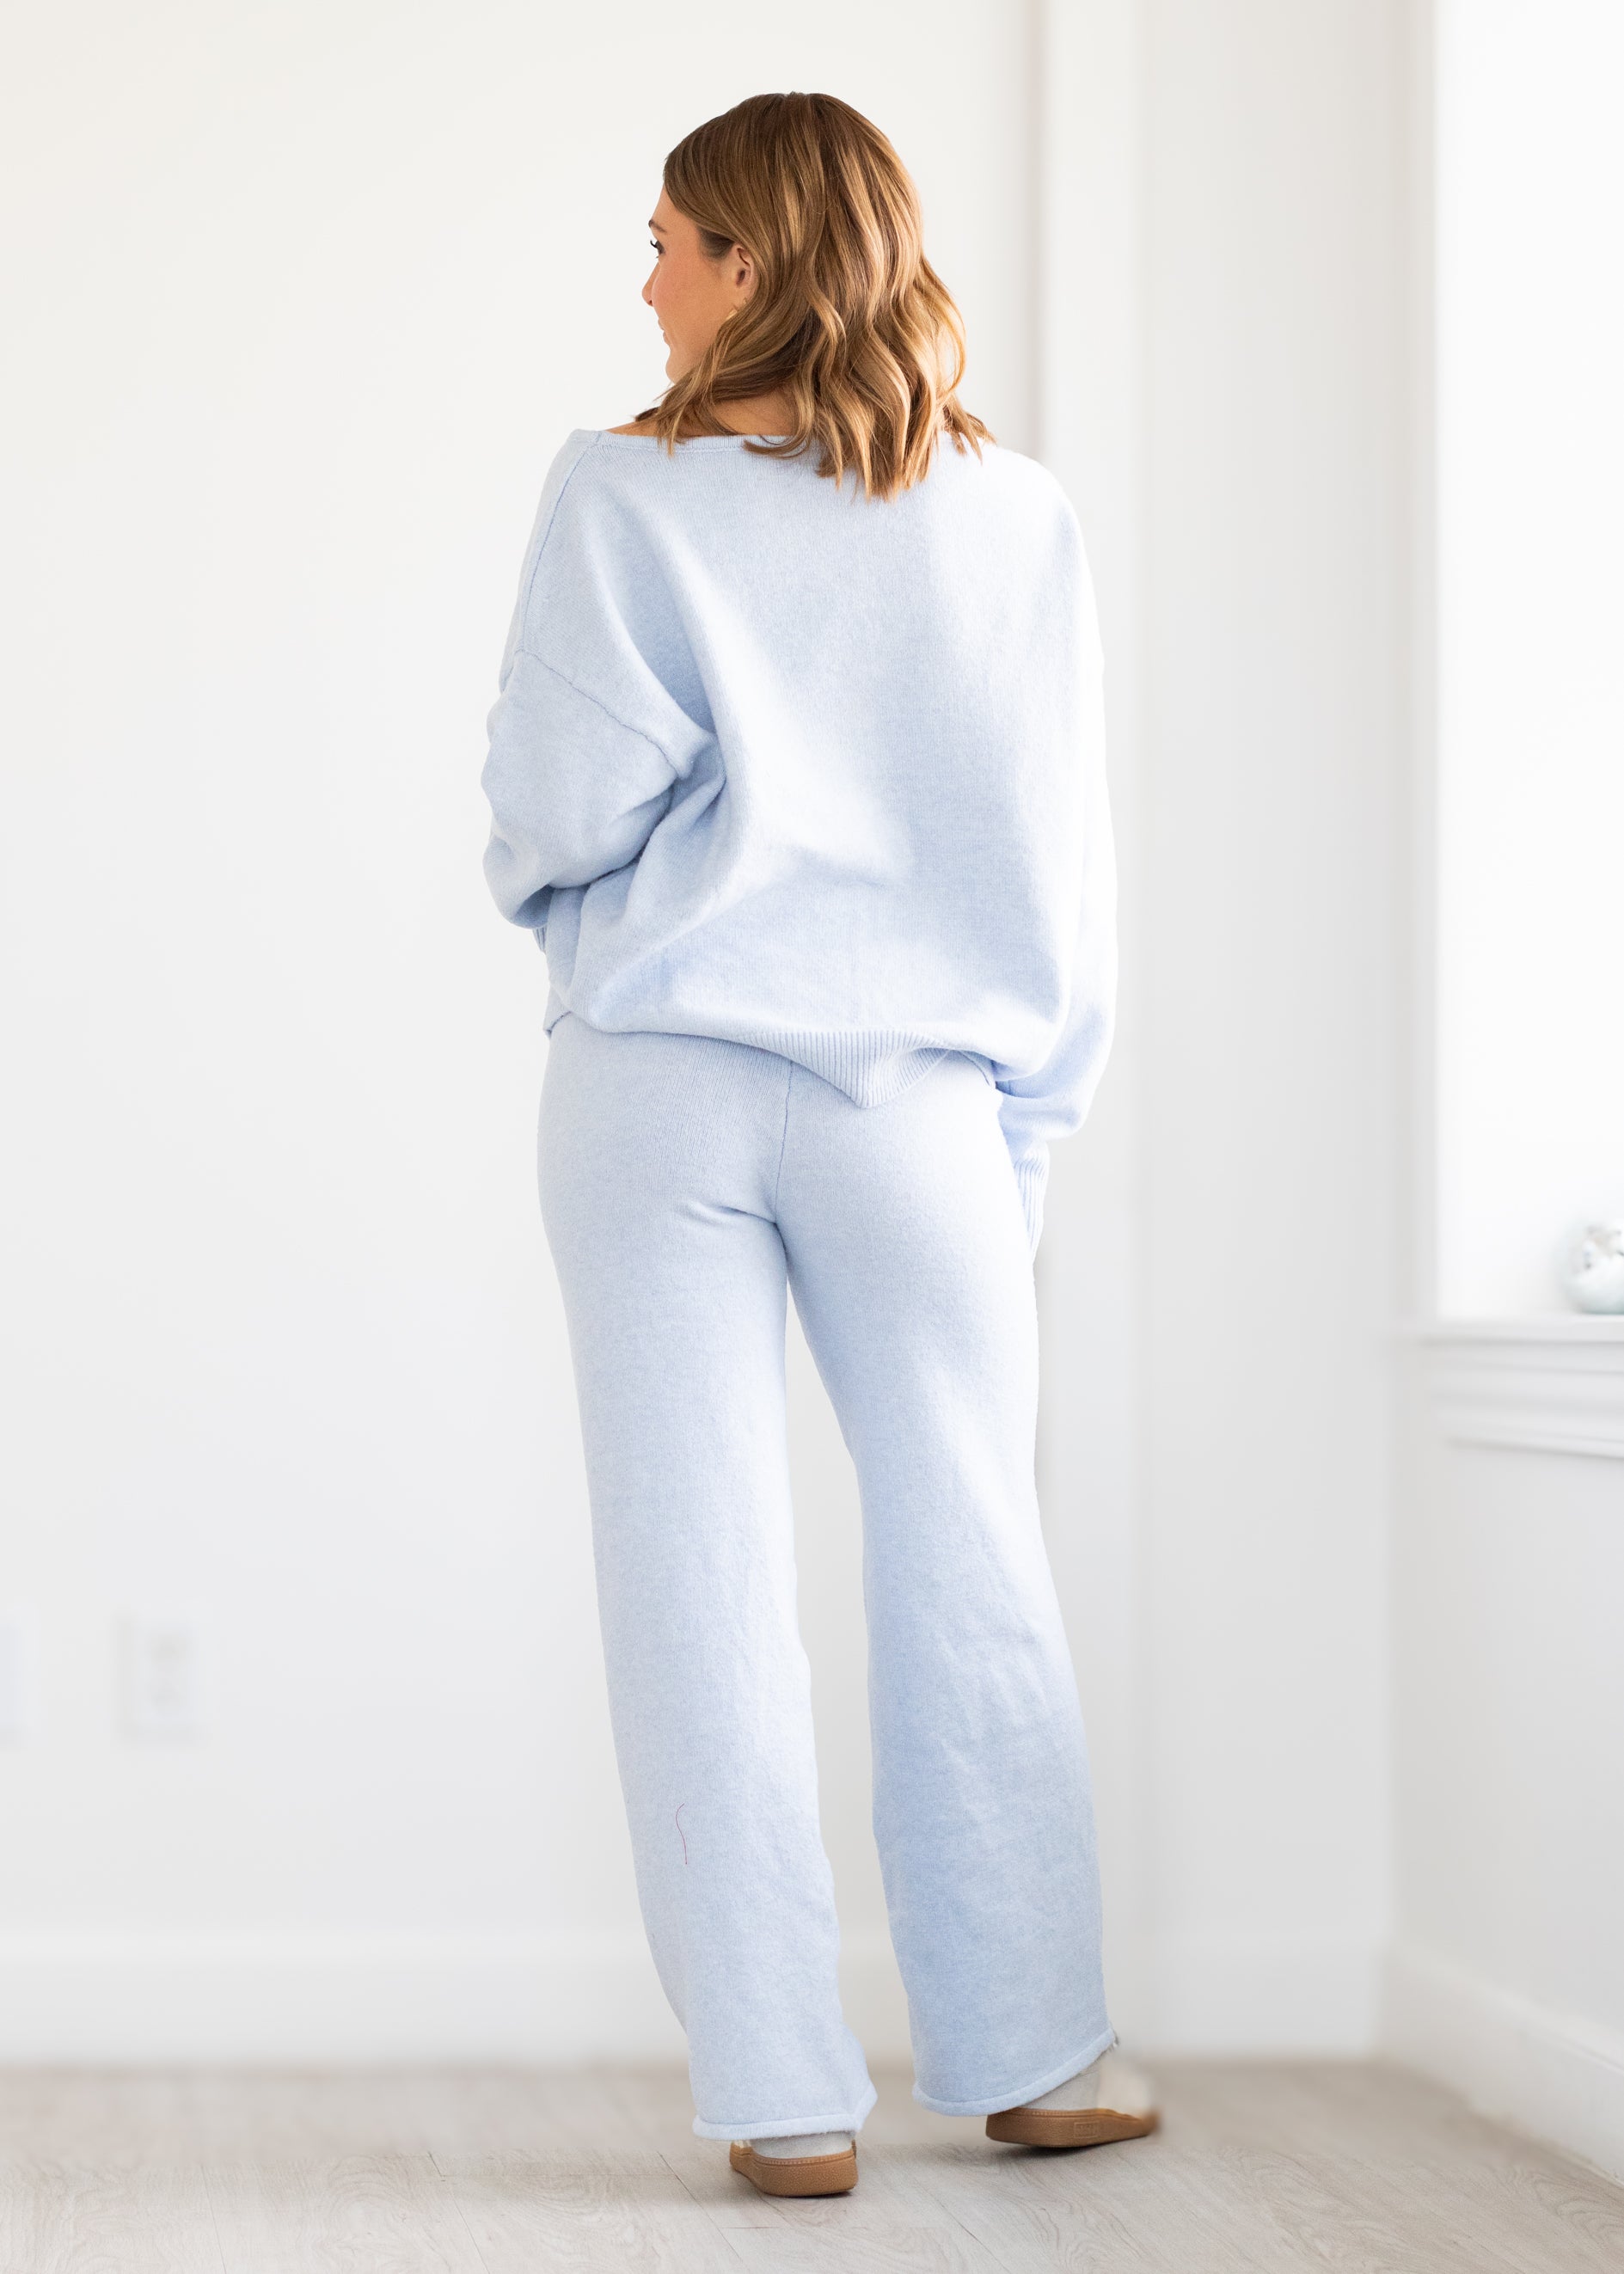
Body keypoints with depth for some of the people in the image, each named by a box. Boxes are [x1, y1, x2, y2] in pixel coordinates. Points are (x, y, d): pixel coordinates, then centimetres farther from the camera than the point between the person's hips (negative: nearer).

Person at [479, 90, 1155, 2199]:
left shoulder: (627, 495, -4)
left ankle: (786, 2098, 7)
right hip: (919, 1091, 2)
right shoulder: (1016, 517, 4)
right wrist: (1032, 1111, 13)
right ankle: (1030, 2054, 22)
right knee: (972, 1578, 12)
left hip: (662, 1081, -2)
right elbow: (1062, 842, 6)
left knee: (705, 1590, 4)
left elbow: (565, 799, -8)